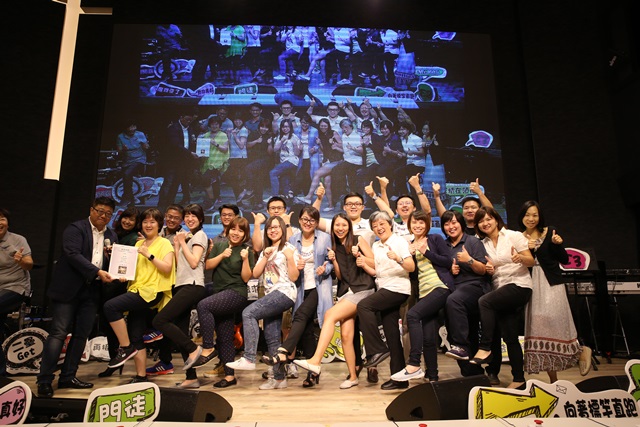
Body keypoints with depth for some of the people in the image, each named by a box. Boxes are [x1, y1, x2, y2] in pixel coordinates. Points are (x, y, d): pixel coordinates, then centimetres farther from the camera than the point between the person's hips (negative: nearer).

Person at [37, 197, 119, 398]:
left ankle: (68, 377, 19)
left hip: (92, 290, 6)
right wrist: (97, 272, -24)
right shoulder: (75, 229, -5)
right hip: (69, 288, -6)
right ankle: (44, 380, 3)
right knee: (58, 333, -4)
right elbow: (73, 255, -18)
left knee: (81, 335, 9)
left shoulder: (111, 236, 13)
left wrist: (111, 257, -8)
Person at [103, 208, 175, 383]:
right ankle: (140, 376, 16)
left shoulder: (164, 244, -1)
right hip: (137, 290, 7)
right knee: (136, 337, 6)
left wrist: (149, 254, -17)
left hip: (152, 291, -7)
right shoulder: (138, 244, 19)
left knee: (110, 306, -25)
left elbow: (167, 268, -13)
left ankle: (126, 348, -12)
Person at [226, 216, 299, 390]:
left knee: (248, 312, -23)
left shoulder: (289, 248, 0)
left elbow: (294, 277, -7)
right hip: (270, 295, 7)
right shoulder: (266, 250, 21)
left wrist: (290, 258, -19)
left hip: (284, 293, -7)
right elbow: (255, 274, 9)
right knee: (271, 338, 4)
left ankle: (249, 359, -21)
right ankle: (279, 378, 12)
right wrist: (265, 257, -2)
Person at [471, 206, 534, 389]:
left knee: (484, 301, -31)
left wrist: (520, 258, -26)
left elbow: (531, 262, -5)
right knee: (509, 337, 4)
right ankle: (518, 378, 15)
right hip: (500, 289, 6)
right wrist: (488, 269, -4)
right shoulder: (483, 244, 12)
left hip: (519, 285, -6)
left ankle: (485, 349, -24)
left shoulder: (514, 236, -3)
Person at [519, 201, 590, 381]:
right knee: (537, 326, 3)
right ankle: (553, 379, 14)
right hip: (531, 285, 3)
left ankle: (581, 351, 16)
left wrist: (557, 244, -16)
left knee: (552, 319, -15)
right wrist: (526, 248, -12)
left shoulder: (550, 232, 0)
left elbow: (564, 260, 0)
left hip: (551, 284, -3)